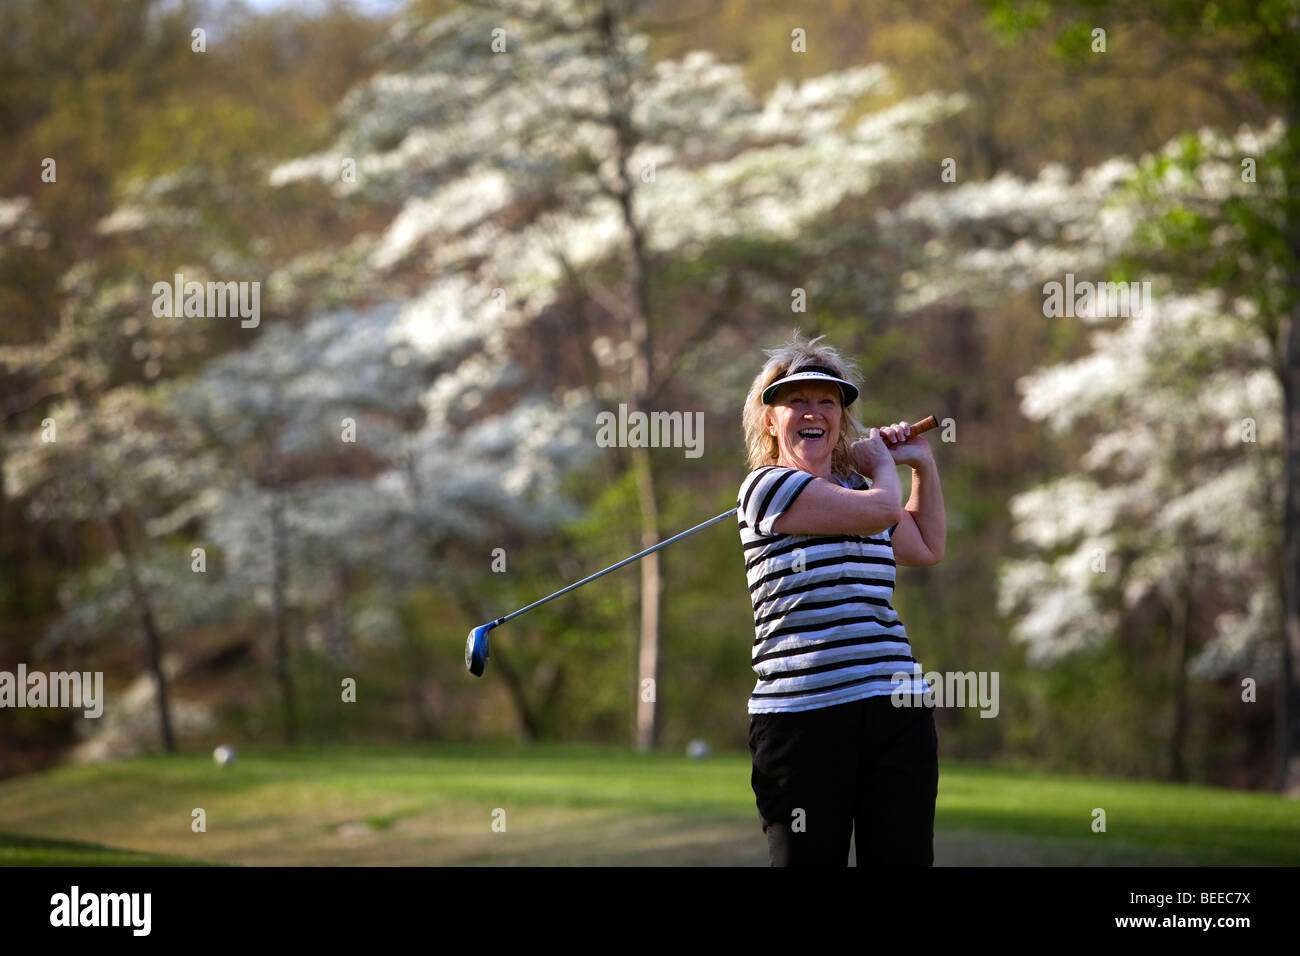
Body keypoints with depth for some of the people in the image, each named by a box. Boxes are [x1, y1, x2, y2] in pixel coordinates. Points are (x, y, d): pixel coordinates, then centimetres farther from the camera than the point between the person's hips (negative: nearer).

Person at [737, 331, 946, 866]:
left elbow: (927, 547, 41)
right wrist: (881, 464, 9)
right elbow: (882, 510, -12)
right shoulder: (767, 486, -3)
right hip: (803, 716, -6)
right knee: (810, 861, -4)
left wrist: (922, 464, 32)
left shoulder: (860, 491, 21)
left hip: (897, 710, 6)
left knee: (904, 859, -1)